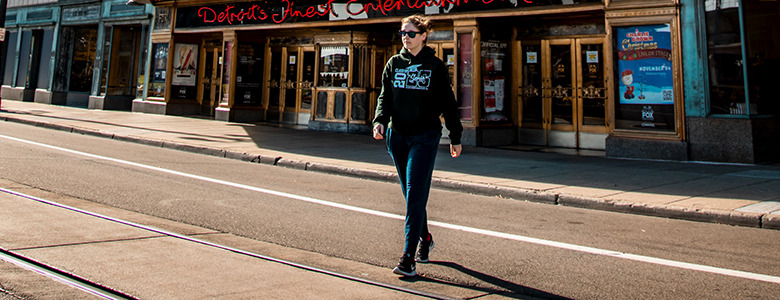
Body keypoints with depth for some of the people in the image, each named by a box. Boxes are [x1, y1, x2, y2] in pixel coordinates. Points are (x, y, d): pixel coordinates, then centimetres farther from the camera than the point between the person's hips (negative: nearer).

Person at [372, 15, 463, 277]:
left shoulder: (435, 66, 1)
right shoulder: (394, 64, 10)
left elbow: (448, 103, 5)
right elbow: (385, 96, 9)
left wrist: (456, 137, 6)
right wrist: (380, 120, -11)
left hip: (425, 136, -4)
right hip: (397, 135, 4)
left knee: (416, 194, -12)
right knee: (411, 193, 13)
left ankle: (408, 256, -11)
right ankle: (425, 238, 34)